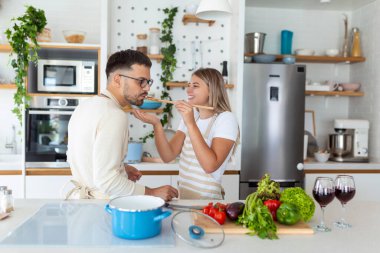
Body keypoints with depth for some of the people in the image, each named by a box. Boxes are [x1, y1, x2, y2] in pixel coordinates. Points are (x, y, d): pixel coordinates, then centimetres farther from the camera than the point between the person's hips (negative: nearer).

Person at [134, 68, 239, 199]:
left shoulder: (226, 118, -9)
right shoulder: (190, 115, 10)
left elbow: (210, 166, -22)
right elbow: (168, 156, -1)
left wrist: (190, 123, -24)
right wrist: (156, 124, -14)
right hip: (182, 194, 4)